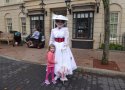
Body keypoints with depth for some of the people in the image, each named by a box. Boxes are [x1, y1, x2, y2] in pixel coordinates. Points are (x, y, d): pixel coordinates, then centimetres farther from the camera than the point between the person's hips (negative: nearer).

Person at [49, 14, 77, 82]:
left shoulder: (65, 29, -5)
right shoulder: (53, 30, 3)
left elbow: (66, 39, -9)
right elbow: (51, 40, 7)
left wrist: (64, 47, -16)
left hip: (63, 47, -3)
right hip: (56, 47, 3)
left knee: (64, 61, 2)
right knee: (56, 61, 10)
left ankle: (63, 75, 20)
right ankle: (57, 75, 28)